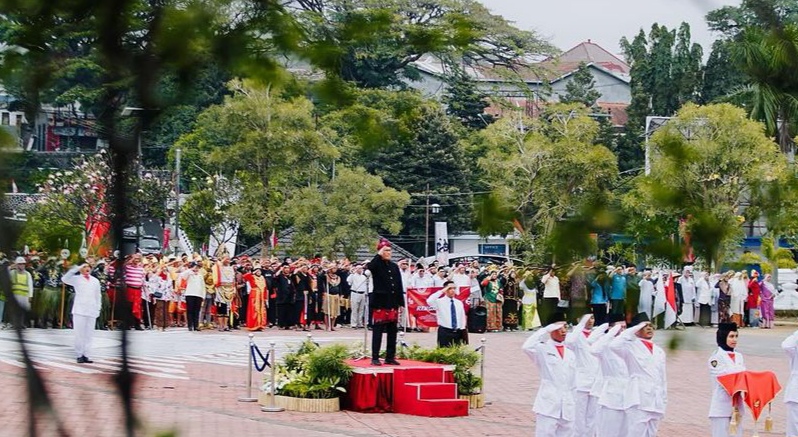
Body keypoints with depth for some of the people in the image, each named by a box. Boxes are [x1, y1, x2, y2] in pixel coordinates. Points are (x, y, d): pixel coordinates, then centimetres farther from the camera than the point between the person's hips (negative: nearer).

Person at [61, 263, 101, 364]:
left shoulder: (95, 281, 13)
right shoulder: (77, 279, 1)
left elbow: (98, 296, 18)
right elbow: (65, 279, -16)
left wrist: (98, 309, 11)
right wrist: (77, 269, -21)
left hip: (92, 311, 4)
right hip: (79, 310, -4)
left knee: (89, 334, 4)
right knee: (79, 334, -4)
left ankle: (85, 355, 8)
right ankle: (79, 355, 0)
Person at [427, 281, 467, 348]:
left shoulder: (459, 303, 11)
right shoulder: (439, 302, -4)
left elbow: (463, 318, 14)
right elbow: (429, 301, -25)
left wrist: (462, 329, 7)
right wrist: (441, 291, -21)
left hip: (457, 333, 4)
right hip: (444, 332, -4)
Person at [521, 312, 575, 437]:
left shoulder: (570, 354, 16)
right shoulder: (543, 350, -1)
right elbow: (527, 347, -23)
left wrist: (575, 405, 15)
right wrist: (546, 330, -17)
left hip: (567, 408, 6)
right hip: (548, 406, -6)